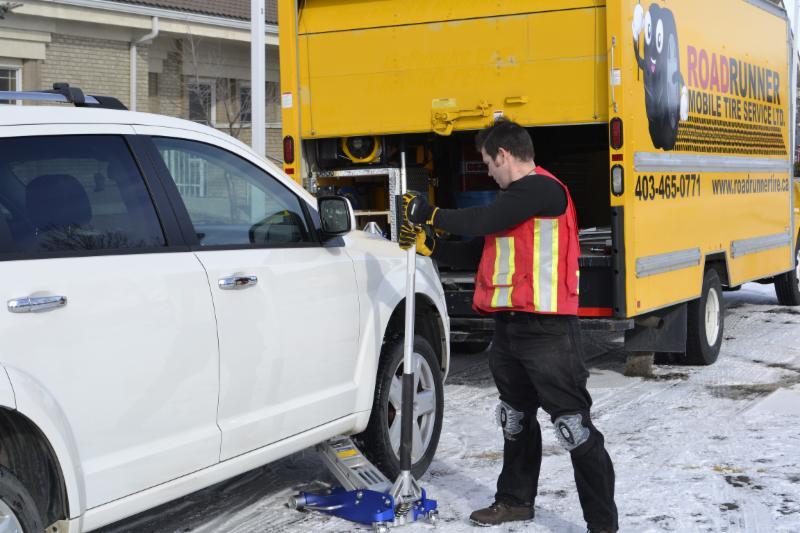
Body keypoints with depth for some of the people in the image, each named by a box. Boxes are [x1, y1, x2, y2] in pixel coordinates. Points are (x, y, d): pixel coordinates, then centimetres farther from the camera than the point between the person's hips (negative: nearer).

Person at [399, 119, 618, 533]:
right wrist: (428, 244, 14)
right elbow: (476, 253, 24)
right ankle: (515, 500, 37)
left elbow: (481, 222, -21)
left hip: (546, 328, -10)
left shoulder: (541, 188, -12)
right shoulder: (514, 199, 20)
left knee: (573, 426, -6)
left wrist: (428, 213, -9)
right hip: (509, 327, 10)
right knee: (515, 419, 21)